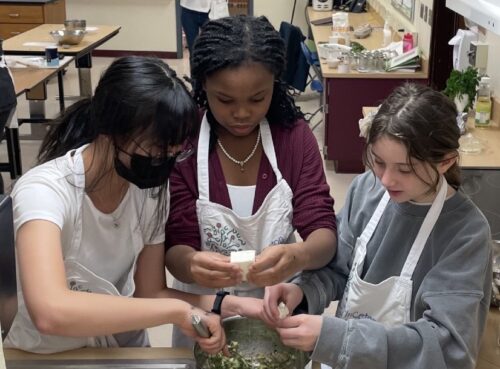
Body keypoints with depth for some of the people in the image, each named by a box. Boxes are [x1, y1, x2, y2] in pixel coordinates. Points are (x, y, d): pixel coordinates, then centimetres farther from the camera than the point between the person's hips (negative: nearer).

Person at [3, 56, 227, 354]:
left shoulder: (151, 189, -9)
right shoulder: (44, 191, -24)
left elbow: (150, 293, -3)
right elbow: (49, 312, -38)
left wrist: (217, 304, -20)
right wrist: (176, 310, -34)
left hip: (125, 346, 3)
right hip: (48, 356, -3)